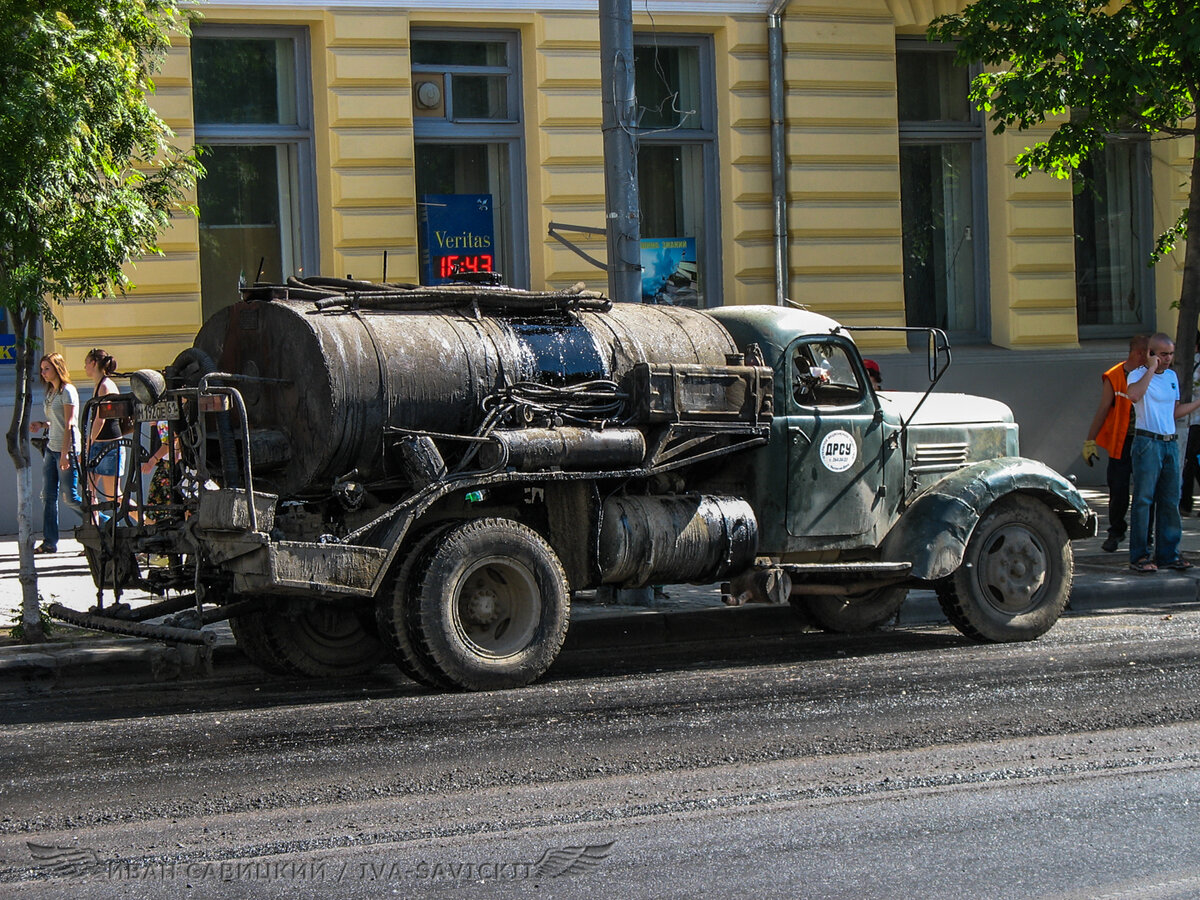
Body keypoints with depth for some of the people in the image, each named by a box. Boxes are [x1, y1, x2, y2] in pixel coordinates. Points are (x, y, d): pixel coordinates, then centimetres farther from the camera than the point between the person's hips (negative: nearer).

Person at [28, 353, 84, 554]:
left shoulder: (67, 391, -11)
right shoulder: (50, 392, 15)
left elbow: (69, 424, -16)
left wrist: (65, 454, -20)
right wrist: (42, 425, 3)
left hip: (67, 449, -9)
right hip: (51, 447, 9)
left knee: (70, 497, -6)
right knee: (48, 495, 3)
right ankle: (49, 541, 5)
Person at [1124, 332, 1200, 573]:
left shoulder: (1172, 377, 17)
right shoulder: (1139, 375, -6)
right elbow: (1134, 395, -29)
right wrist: (1151, 369, -21)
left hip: (1170, 443, 7)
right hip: (1147, 443, -7)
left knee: (1170, 501, 7)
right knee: (1143, 500, -6)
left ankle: (1168, 554, 14)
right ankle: (1139, 556, -3)